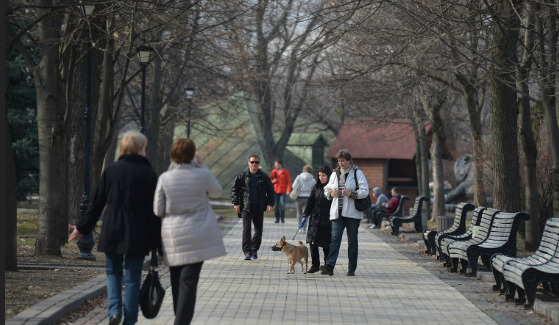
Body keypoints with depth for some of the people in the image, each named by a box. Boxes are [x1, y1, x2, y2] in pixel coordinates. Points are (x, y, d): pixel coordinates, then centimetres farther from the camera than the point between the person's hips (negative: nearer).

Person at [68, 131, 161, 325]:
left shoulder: (111, 170, 0)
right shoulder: (149, 174, -3)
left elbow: (97, 202, 2)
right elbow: (154, 211, -4)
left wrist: (82, 228, 10)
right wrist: (155, 241, 1)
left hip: (112, 232, 1)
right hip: (138, 236, -1)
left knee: (113, 272, 17)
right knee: (132, 278, 7)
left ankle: (115, 309, -3)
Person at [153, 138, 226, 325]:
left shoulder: (165, 178, -5)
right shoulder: (202, 175, -8)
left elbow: (158, 210, -1)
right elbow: (216, 191, 13)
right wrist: (201, 165, 14)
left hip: (173, 237, 2)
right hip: (197, 237, -2)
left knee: (177, 282, 14)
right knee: (189, 282, -3)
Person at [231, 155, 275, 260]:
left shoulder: (264, 177, 5)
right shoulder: (242, 176, 2)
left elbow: (270, 191, 10)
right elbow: (234, 189, 6)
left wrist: (270, 204, -1)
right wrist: (236, 203, -2)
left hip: (259, 208, 2)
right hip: (246, 207, -2)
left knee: (258, 230, 8)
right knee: (246, 229, -12)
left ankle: (254, 250, 24)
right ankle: (247, 252, -13)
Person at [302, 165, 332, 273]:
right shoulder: (316, 187, 9)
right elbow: (310, 201, 10)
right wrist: (305, 214, 3)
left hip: (327, 221, -4)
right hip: (315, 219, 4)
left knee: (326, 245, 1)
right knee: (313, 242, 2)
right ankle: (315, 265, 13)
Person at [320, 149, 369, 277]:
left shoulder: (357, 173, 0)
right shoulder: (335, 174, 13)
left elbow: (365, 191, -6)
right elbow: (326, 189, 22)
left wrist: (351, 193, -20)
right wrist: (331, 194, -1)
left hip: (352, 212, -3)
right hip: (337, 212, 3)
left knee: (352, 241, 4)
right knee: (335, 238, -10)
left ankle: (352, 269, 12)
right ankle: (329, 266, -20)